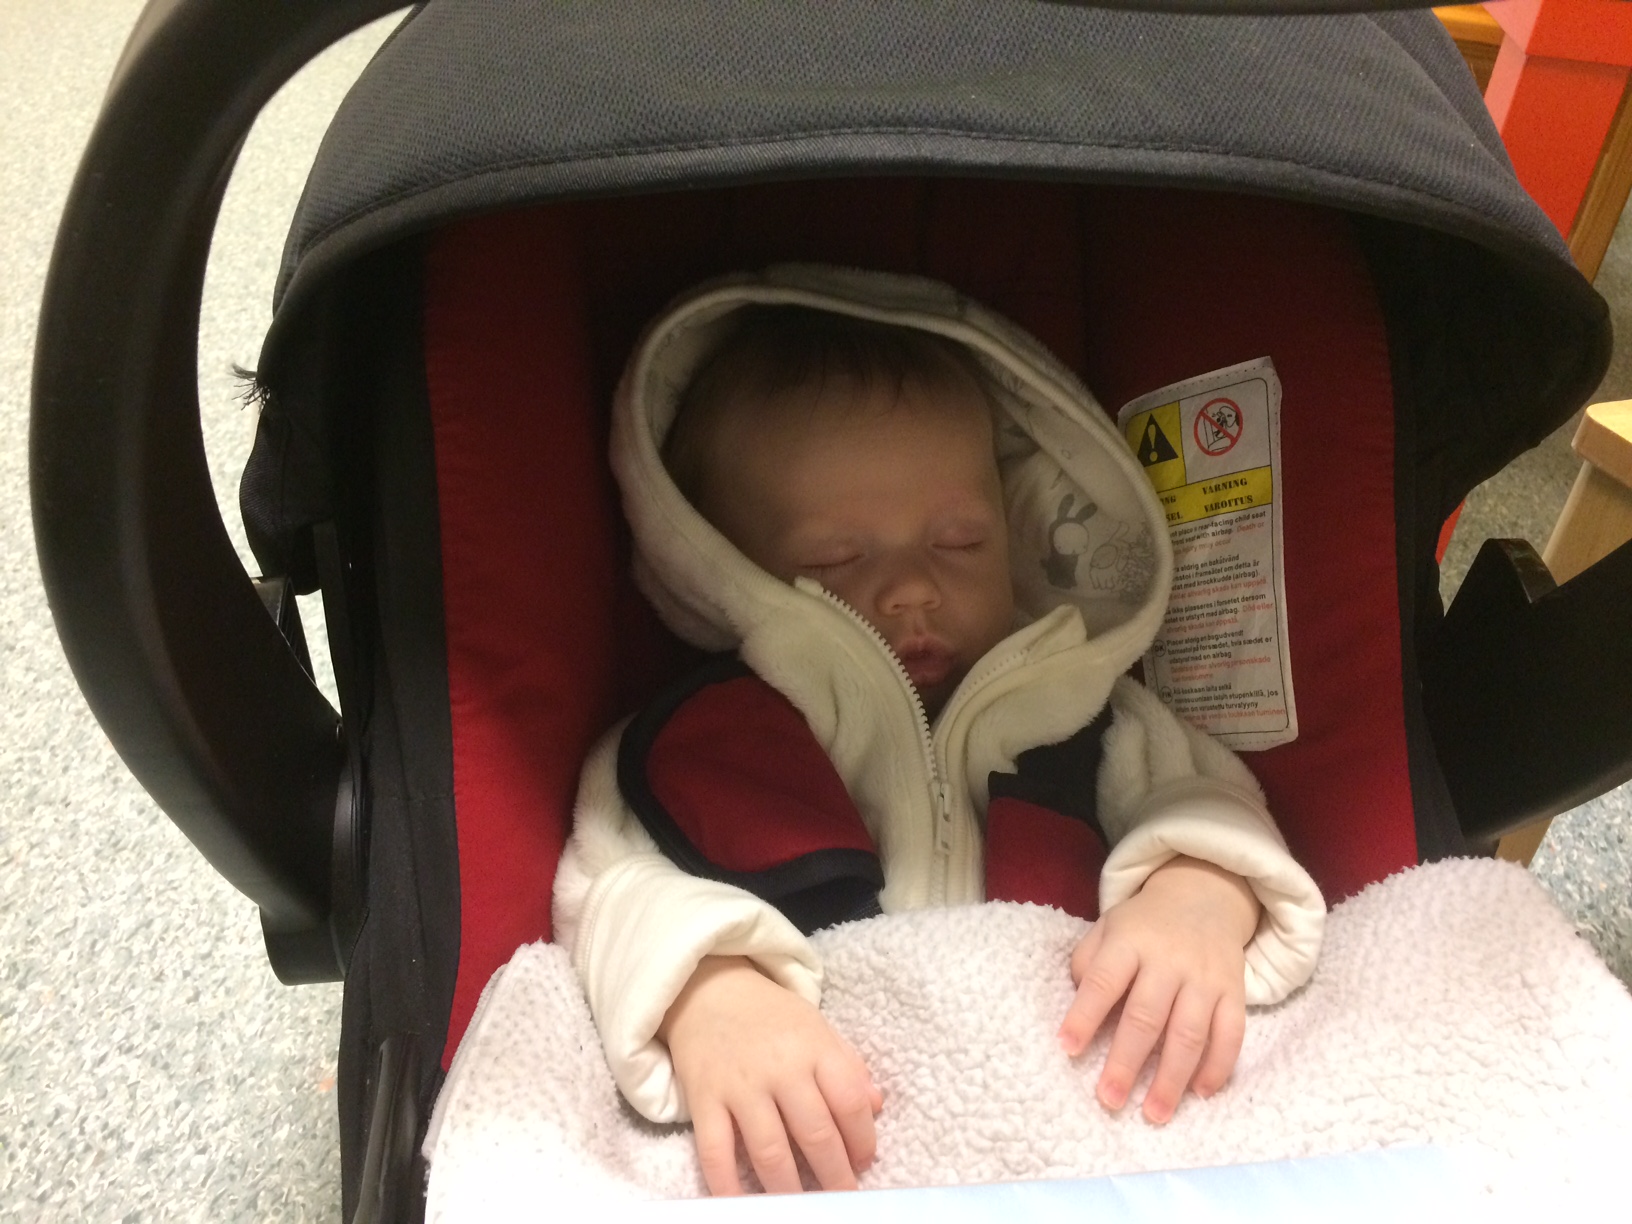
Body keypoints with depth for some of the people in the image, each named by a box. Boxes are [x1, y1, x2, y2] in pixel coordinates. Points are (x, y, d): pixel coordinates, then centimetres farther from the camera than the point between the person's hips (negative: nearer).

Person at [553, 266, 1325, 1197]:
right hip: (827, 1161, 0)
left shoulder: (1079, 714, 10)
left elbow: (1200, 793, 7)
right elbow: (614, 883, -9)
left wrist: (1202, 893, -17)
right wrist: (708, 996, -31)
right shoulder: (693, 748, 1)